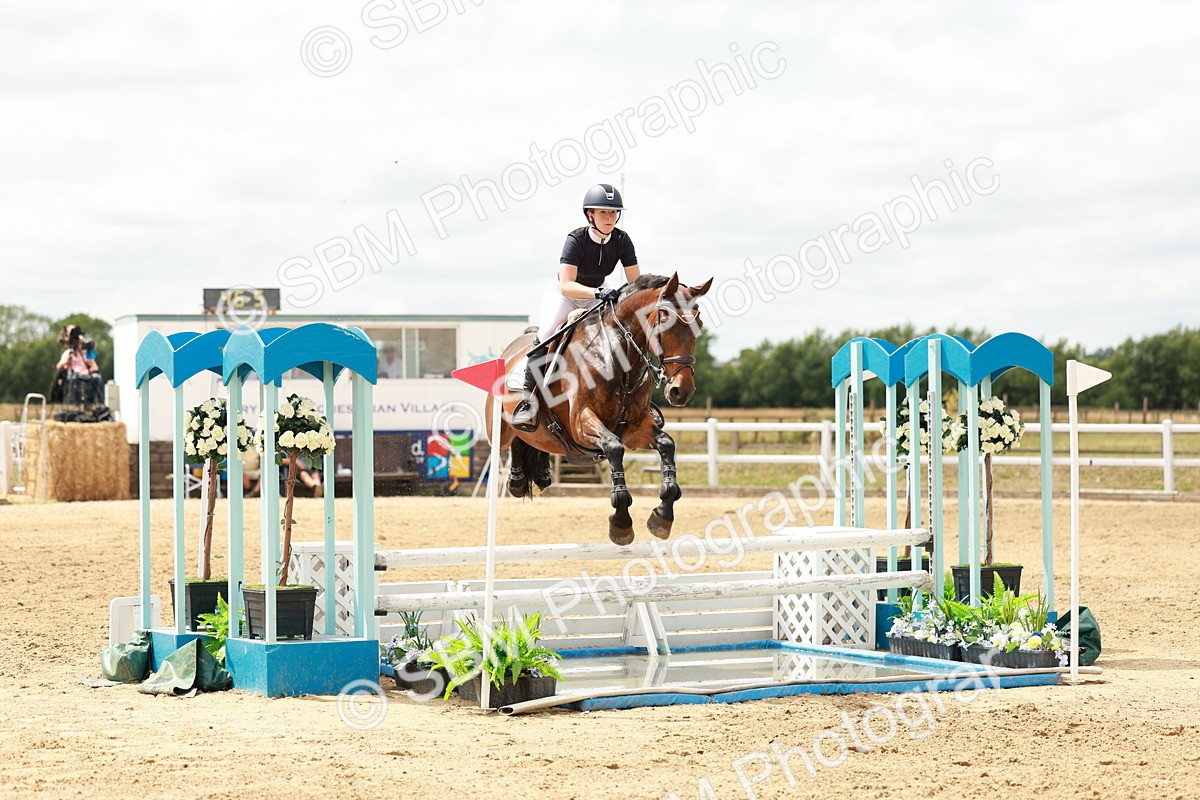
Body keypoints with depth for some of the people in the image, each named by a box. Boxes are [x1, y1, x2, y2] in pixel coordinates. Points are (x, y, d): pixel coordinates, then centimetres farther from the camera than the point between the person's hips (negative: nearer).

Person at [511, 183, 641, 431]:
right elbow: (566, 286, -39)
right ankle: (528, 397, -22)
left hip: (598, 294, 4)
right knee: (546, 335, -26)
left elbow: (636, 282, -15)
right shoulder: (576, 239, -30)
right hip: (562, 293, -4)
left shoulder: (622, 240, -18)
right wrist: (598, 293, -55)